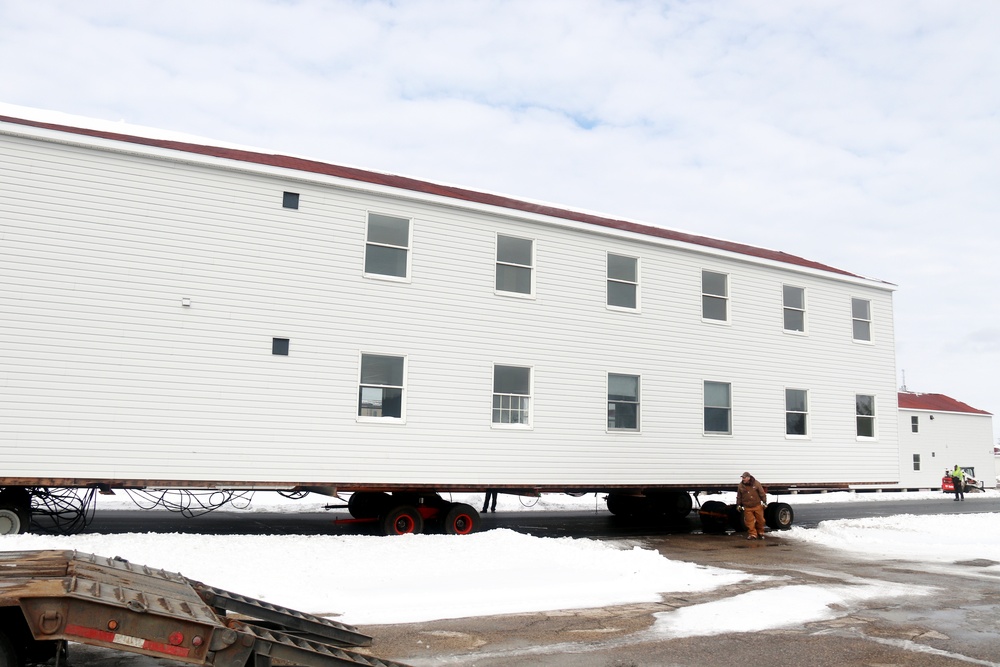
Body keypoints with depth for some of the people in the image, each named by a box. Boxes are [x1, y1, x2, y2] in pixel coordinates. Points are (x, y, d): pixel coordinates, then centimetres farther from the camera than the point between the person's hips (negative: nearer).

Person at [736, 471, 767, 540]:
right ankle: (753, 534, 9)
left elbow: (762, 493, 0)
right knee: (749, 521, 0)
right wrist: (738, 505, 8)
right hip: (747, 507, 1)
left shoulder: (756, 484, -6)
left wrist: (764, 502, -1)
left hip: (757, 506, -1)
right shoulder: (740, 486, -1)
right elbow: (739, 497, 8)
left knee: (760, 520, 7)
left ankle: (760, 533, 27)